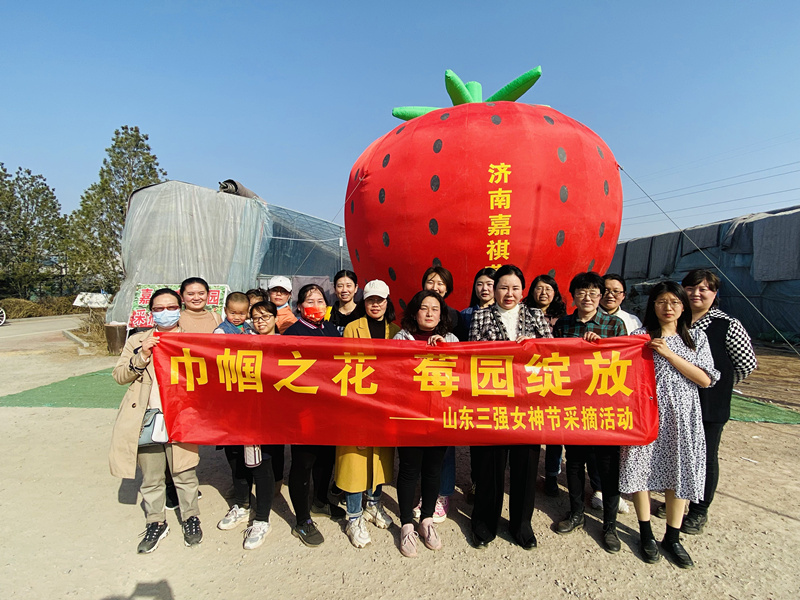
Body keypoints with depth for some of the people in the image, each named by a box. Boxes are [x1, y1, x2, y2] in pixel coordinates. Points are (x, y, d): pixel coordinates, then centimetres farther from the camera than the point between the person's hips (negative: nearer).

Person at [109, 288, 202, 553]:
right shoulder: (137, 341, 9)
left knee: (184, 474, 9)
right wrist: (142, 355, -11)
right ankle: (156, 523, 33)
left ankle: (190, 518, 30)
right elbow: (119, 376, 2)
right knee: (150, 477, 14)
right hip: (146, 419, 2)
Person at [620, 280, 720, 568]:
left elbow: (706, 379, -4)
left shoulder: (696, 337, 5)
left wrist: (669, 354, -13)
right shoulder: (640, 336, 0)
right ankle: (646, 534, 24)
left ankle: (672, 538, 27)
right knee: (641, 469, 5)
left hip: (681, 416, 2)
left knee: (678, 473, 9)